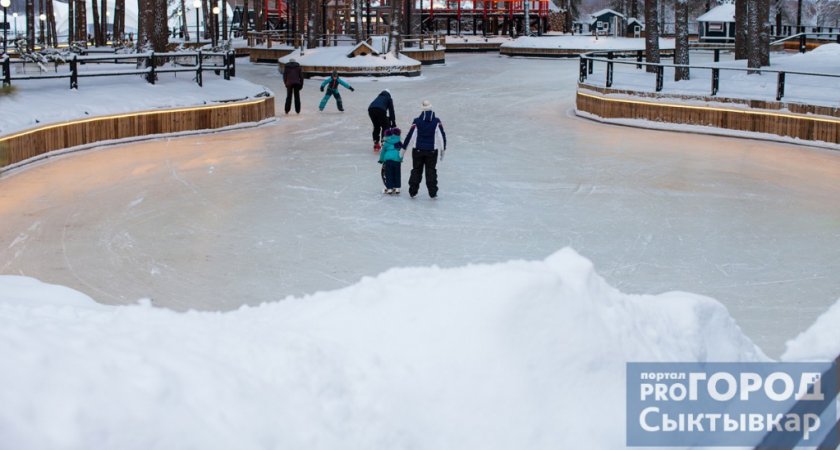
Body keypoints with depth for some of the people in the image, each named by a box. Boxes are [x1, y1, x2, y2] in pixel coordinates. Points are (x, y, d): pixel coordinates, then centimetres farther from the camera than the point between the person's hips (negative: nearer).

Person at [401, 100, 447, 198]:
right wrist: (443, 150, 8)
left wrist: (403, 148, 4)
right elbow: (442, 136, -2)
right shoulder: (437, 122, -5)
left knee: (416, 170, 12)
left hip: (418, 150, 0)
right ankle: (432, 192, 5)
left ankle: (413, 191, 12)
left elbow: (410, 135, -6)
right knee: (431, 171, 8)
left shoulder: (417, 121, -8)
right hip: (432, 151, 0)